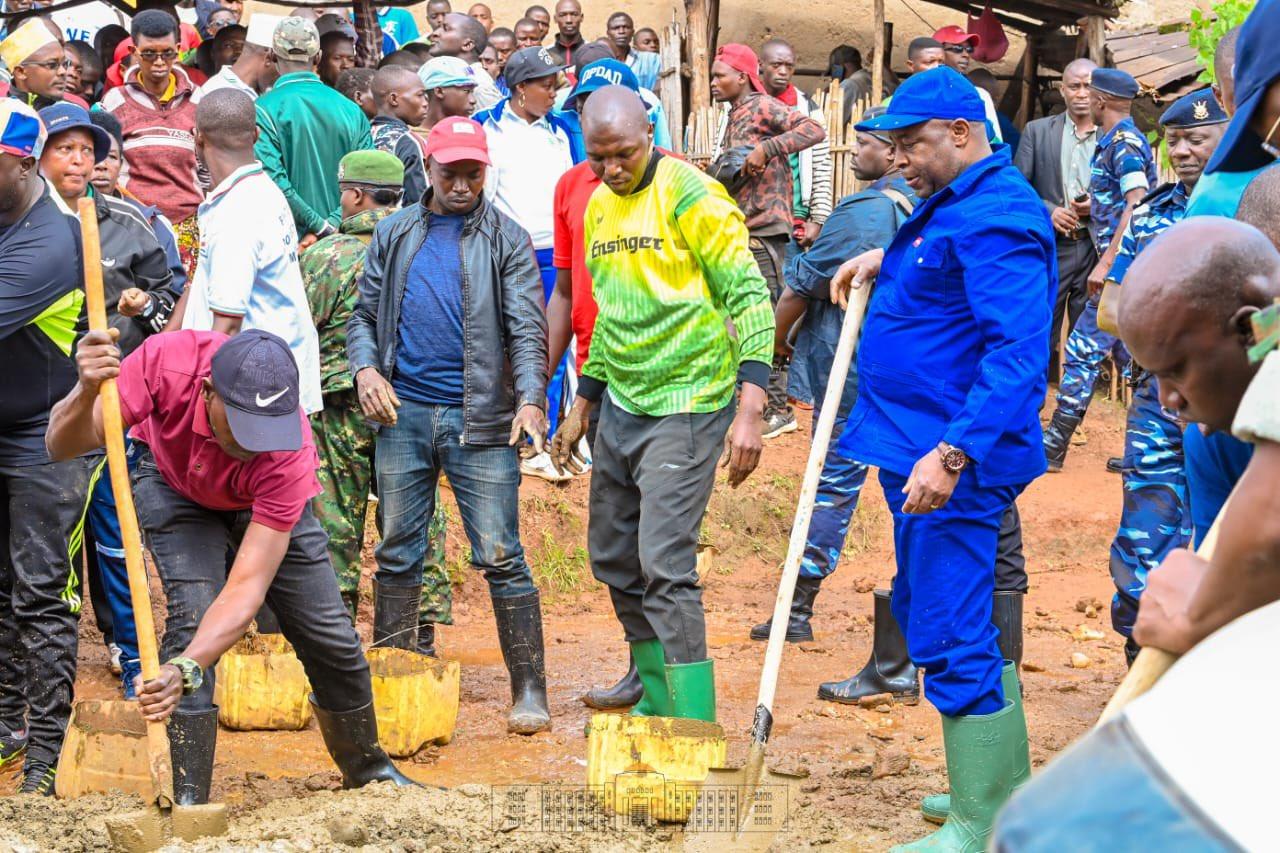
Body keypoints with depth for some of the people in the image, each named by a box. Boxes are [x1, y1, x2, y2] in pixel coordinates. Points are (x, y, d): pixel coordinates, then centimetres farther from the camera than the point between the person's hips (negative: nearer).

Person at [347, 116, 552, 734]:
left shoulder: (506, 240, 2)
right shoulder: (394, 235, 12)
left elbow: (526, 329, -5)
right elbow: (364, 313, 17)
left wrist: (530, 399, -20)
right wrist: (365, 367, -3)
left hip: (480, 419, -3)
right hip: (403, 412, 4)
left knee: (500, 557, -5)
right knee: (396, 555, 10)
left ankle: (529, 690, 0)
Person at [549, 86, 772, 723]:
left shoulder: (692, 197, -13)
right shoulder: (598, 208, 11)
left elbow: (749, 298, -15)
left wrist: (749, 411, -22)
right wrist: (582, 406, 24)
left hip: (685, 406, -8)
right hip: (621, 405, 8)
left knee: (665, 568, -14)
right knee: (614, 562, 13)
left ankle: (694, 727, -11)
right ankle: (658, 704, 26)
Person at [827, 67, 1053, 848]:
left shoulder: (994, 219, -19)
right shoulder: (952, 204, 14)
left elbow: (1018, 351, -29)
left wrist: (953, 452, -35)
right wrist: (889, 259, 21)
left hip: (953, 465, -11)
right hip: (920, 448, 11)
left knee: (952, 642, -9)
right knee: (934, 617, 20)